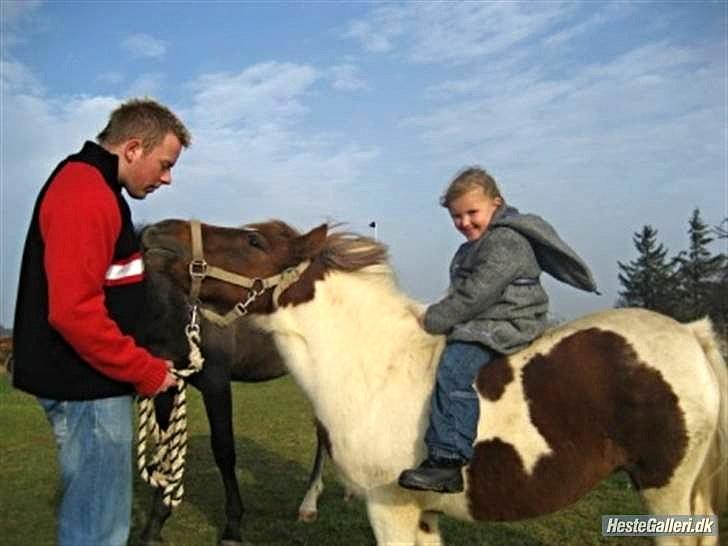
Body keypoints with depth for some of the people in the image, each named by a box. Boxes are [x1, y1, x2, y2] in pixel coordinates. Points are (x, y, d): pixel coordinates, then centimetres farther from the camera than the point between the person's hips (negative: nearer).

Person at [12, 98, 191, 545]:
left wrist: (139, 363, 14)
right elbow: (74, 312, -28)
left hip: (88, 381, 10)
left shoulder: (89, 186, 13)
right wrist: (146, 370, -17)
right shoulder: (87, 194, -19)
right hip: (87, 387, -10)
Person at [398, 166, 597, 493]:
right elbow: (462, 292, 29)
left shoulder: (506, 242, -14)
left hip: (505, 326, -11)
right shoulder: (474, 247, 20)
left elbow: (475, 295, -22)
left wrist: (433, 320, -15)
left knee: (454, 368, -30)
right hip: (477, 323, 11)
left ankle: (447, 460, -34)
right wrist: (437, 317, 16)